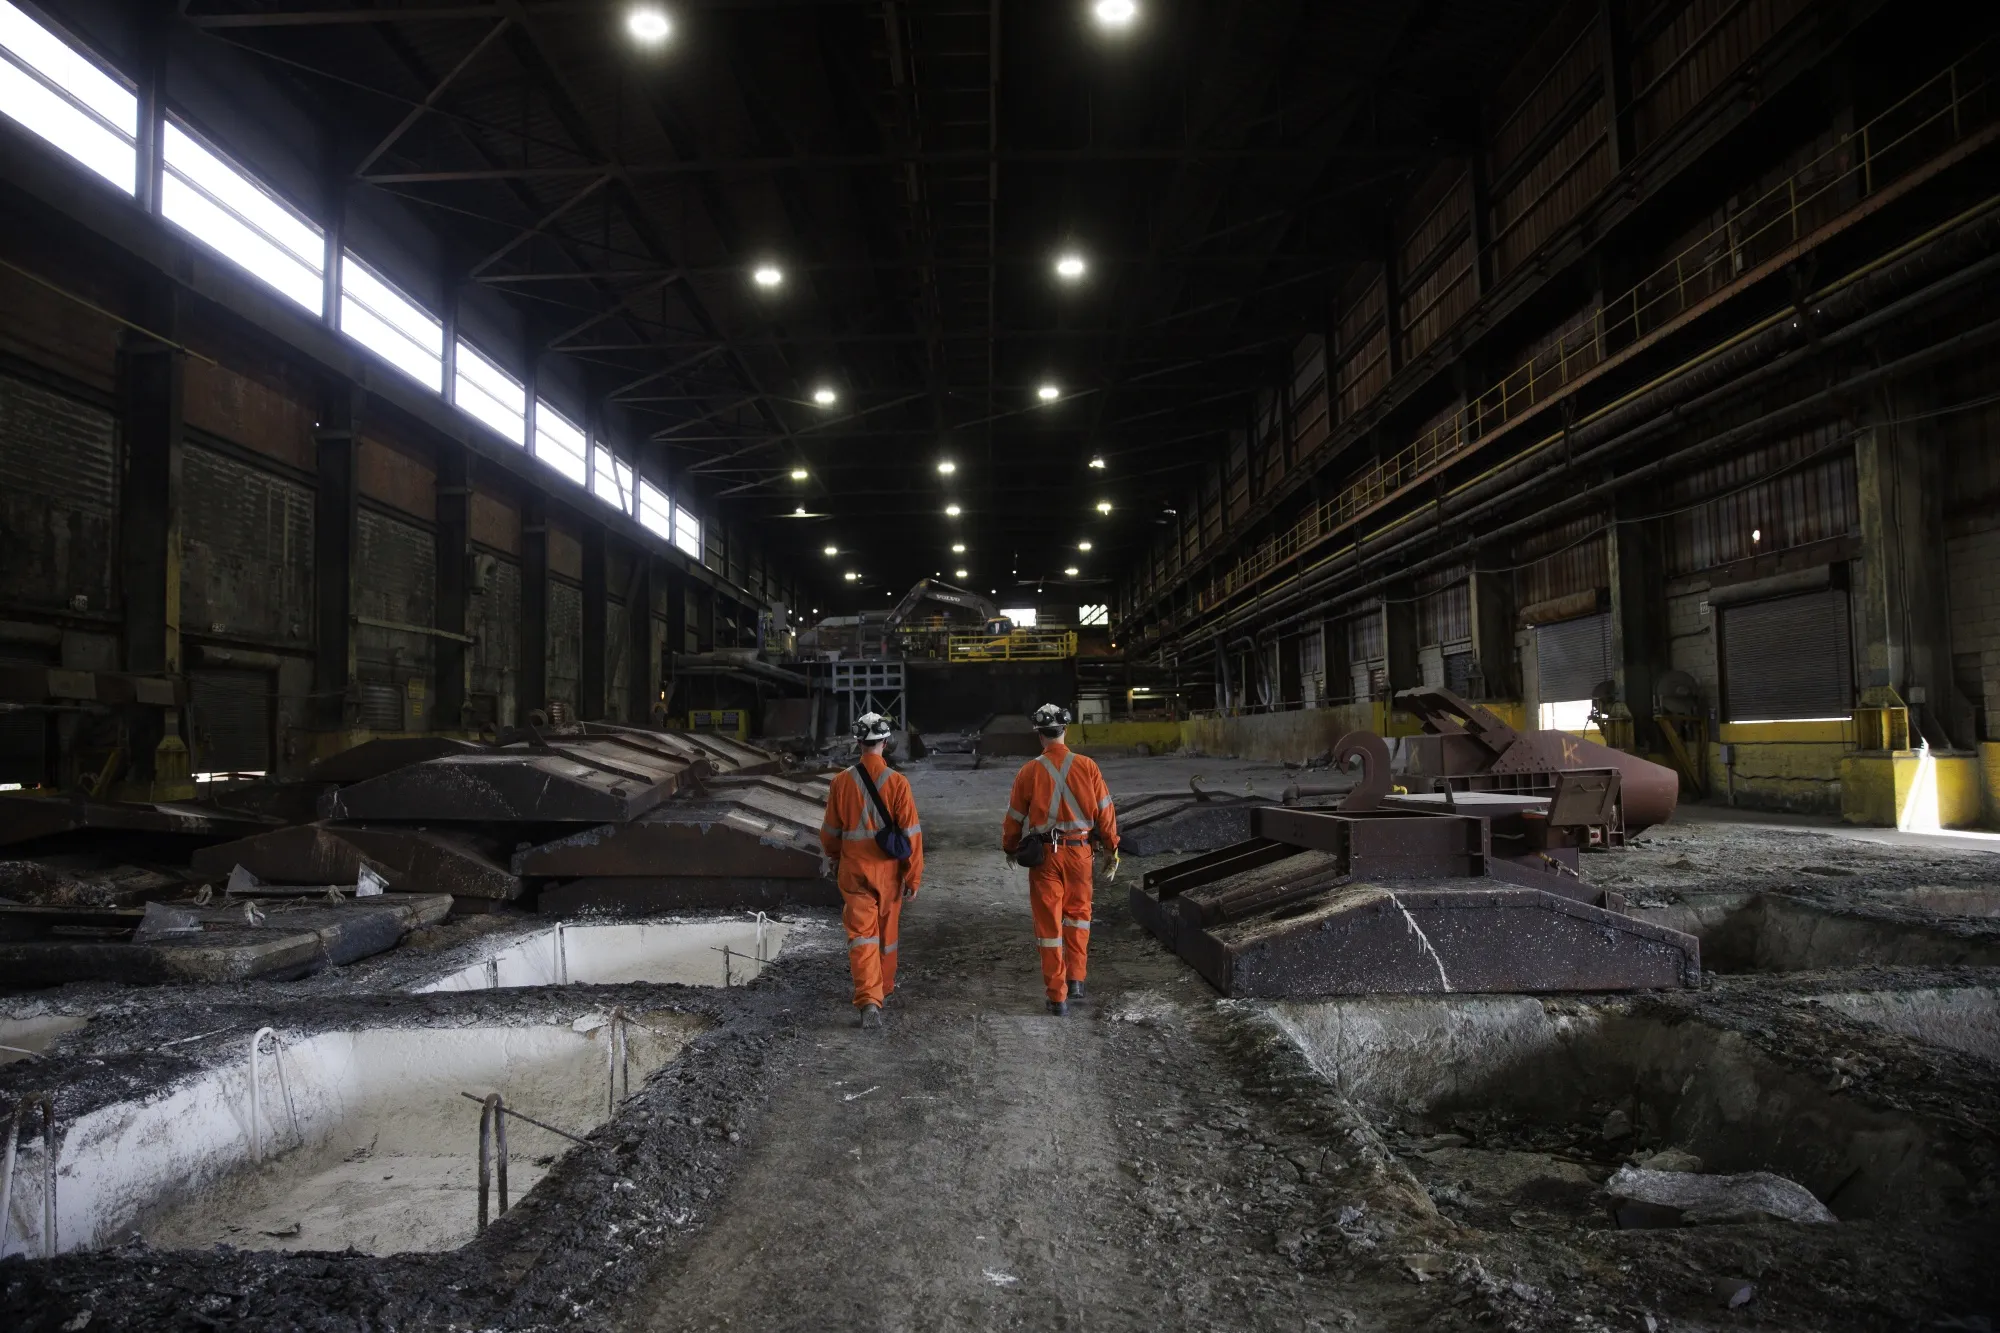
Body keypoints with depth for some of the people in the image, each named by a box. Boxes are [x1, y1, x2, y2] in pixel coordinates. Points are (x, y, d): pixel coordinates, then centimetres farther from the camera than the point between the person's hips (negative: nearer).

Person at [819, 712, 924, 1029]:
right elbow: (911, 833, -10)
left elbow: (830, 830, 4)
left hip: (854, 871, 0)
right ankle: (884, 987, 37)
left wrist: (833, 857, 25)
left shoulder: (842, 781, -6)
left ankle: (868, 999, -15)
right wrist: (914, 877, -2)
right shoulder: (897, 782, -11)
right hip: (888, 871, 0)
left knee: (861, 933, -1)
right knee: (887, 932, 19)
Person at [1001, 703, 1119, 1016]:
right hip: (1079, 850, 1)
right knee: (1078, 912, 22)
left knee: (1048, 922, 7)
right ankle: (1076, 979, 22)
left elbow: (1014, 816, 1)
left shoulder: (1029, 771, -8)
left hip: (1043, 853, -1)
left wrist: (1010, 848, 19)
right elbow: (1105, 811, -1)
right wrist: (1112, 846, 13)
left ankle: (1057, 996, 11)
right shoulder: (1086, 766, -7)